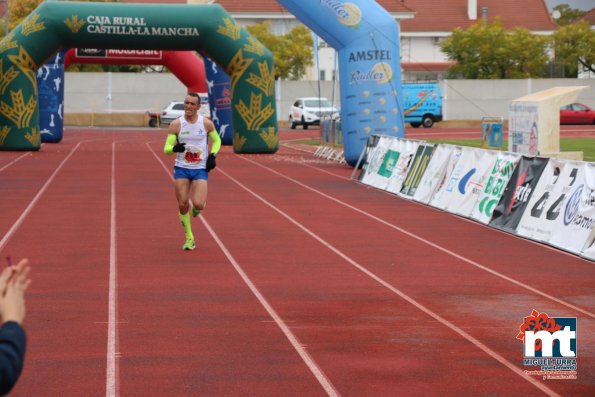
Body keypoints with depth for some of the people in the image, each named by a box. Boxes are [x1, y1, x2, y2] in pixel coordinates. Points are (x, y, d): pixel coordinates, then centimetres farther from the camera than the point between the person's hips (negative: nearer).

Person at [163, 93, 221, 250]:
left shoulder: (206, 123, -4)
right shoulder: (176, 125, -5)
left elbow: (217, 140, 13)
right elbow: (166, 148, -5)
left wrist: (213, 155, -5)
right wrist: (174, 148, -29)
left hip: (201, 169, -1)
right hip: (181, 168, 1)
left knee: (198, 204, -15)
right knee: (182, 204, -1)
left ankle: (196, 208, 25)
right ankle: (189, 238, 16)